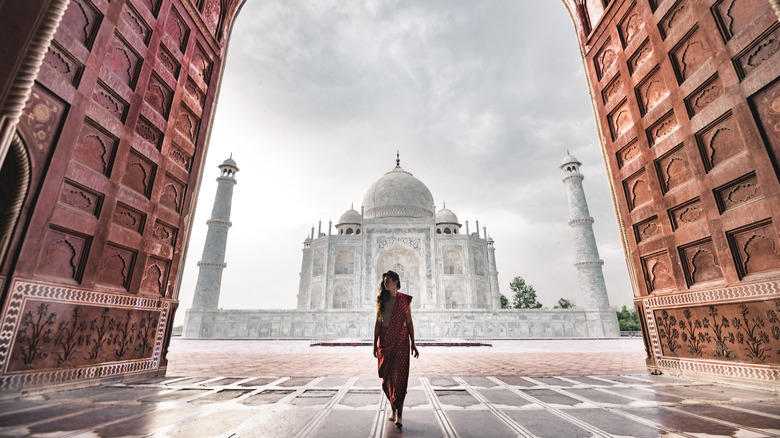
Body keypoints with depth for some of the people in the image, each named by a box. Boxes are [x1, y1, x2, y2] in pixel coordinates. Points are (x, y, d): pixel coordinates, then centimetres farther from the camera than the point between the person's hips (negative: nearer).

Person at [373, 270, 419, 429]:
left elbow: (409, 323, 3)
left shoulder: (405, 300, 1)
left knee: (400, 376, -5)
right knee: (387, 377, 7)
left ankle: (399, 414, 2)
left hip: (401, 340, -2)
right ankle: (394, 409, 23)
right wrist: (375, 344, 2)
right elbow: (377, 323, 6)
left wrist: (413, 344, 0)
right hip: (385, 340, 2)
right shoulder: (381, 300, 5)